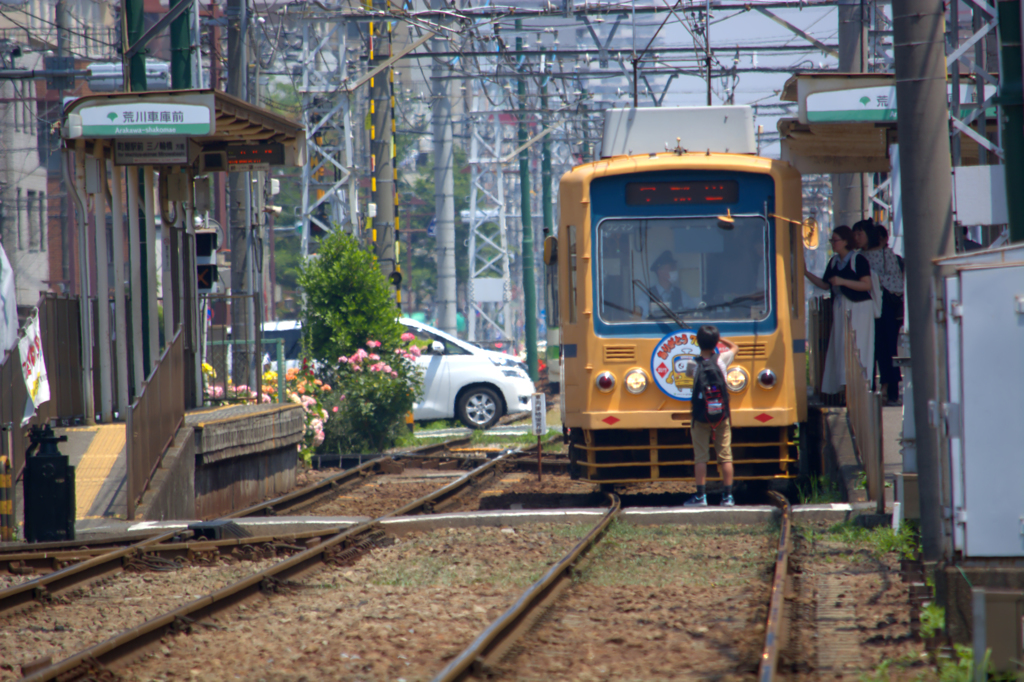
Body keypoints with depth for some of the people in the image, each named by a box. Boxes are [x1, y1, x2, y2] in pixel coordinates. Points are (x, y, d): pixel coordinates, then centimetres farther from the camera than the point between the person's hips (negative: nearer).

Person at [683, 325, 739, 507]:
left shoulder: (694, 365, -8)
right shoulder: (722, 360, -5)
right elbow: (734, 347, 14)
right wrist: (718, 338, 17)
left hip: (700, 417, -1)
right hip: (722, 417, 1)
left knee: (700, 458, 3)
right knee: (725, 456, 6)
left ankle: (701, 496, 2)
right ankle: (727, 496, 6)